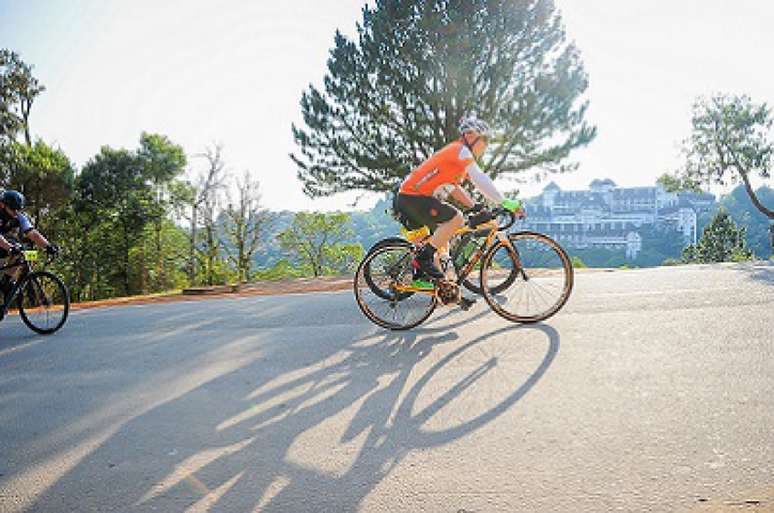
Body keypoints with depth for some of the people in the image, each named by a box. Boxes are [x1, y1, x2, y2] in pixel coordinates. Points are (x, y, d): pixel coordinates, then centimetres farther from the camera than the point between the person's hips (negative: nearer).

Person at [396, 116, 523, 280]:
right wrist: (504, 202, -20)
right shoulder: (460, 150, -10)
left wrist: (476, 207, 13)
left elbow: (455, 188, 22)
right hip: (412, 198, -11)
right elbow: (480, 180, -20)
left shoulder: (457, 153, 21)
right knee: (456, 218, -23)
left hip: (408, 198, 11)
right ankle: (424, 257, -15)